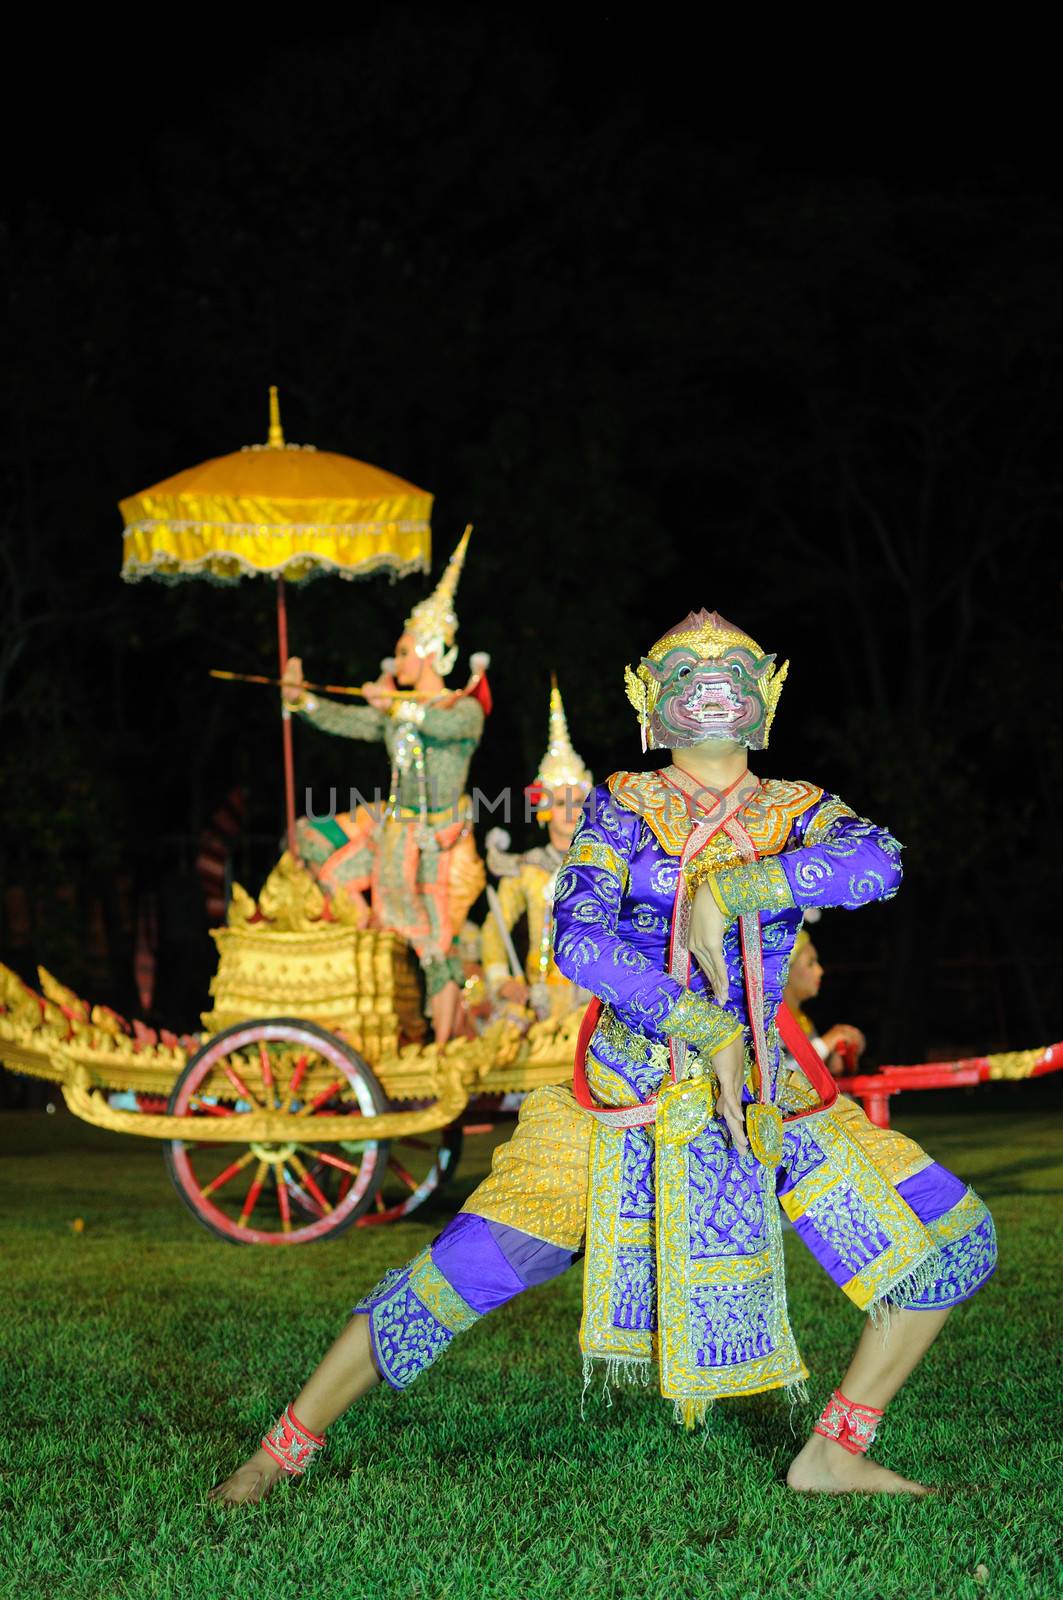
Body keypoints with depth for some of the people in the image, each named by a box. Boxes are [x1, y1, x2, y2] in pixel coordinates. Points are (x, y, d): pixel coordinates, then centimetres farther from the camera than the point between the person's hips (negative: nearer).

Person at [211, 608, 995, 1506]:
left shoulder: (797, 815, 5)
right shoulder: (624, 808, 0)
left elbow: (878, 864, -19)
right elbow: (578, 938, -17)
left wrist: (722, 892, -25)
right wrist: (705, 1028, -25)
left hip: (763, 1106, 3)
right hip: (626, 1103, -3)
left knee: (956, 1243, -5)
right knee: (456, 1279, -11)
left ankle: (834, 1452, 7)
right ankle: (287, 1447, 6)